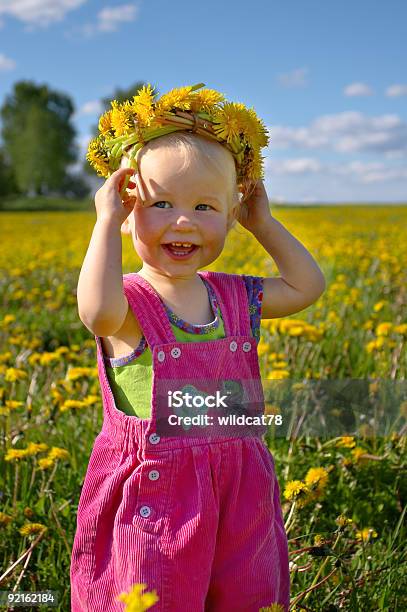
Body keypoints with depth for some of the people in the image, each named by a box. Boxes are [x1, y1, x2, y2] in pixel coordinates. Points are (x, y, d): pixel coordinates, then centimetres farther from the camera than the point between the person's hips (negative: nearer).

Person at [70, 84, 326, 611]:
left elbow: (307, 286, 12)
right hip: (151, 493, -5)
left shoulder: (233, 297, 4)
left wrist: (264, 223, 6)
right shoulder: (127, 302, -13)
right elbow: (97, 311, -37)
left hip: (239, 490, 5)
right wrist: (106, 221, -27)